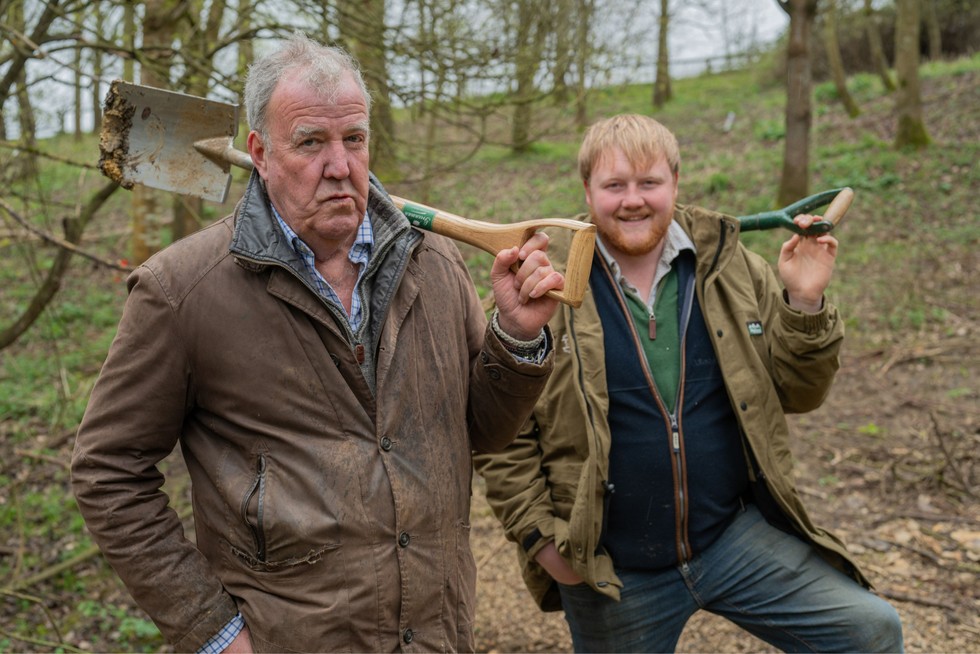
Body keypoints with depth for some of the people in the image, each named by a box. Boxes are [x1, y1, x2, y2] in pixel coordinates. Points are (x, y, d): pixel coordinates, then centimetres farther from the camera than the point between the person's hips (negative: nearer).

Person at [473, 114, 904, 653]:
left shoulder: (732, 268, 0)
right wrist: (538, 534, -9)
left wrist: (804, 303, -12)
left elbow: (796, 392, 4)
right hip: (611, 571, -2)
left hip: (738, 537, 3)